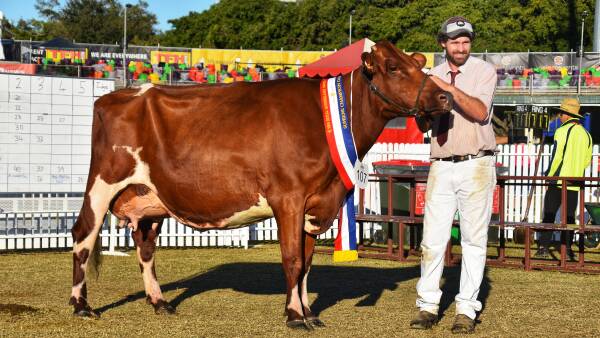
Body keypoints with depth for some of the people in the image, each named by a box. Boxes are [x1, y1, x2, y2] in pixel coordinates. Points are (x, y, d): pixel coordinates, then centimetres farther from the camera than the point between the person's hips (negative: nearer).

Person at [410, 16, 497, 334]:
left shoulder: (484, 70, 1)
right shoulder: (432, 76, 11)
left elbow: (480, 112, -15)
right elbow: (423, 126, 10)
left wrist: (450, 88, -23)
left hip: (476, 166, -3)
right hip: (441, 167, 3)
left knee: (473, 239, -1)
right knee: (432, 238, 1)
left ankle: (467, 309, 4)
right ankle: (428, 306, 8)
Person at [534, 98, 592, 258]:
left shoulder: (562, 131, -10)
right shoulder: (586, 134, 9)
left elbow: (557, 157, -14)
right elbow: (587, 160, 12)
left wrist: (549, 175, -5)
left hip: (558, 181, -5)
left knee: (549, 214, 0)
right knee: (570, 215, 9)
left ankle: (544, 246, -4)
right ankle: (568, 247, 6)